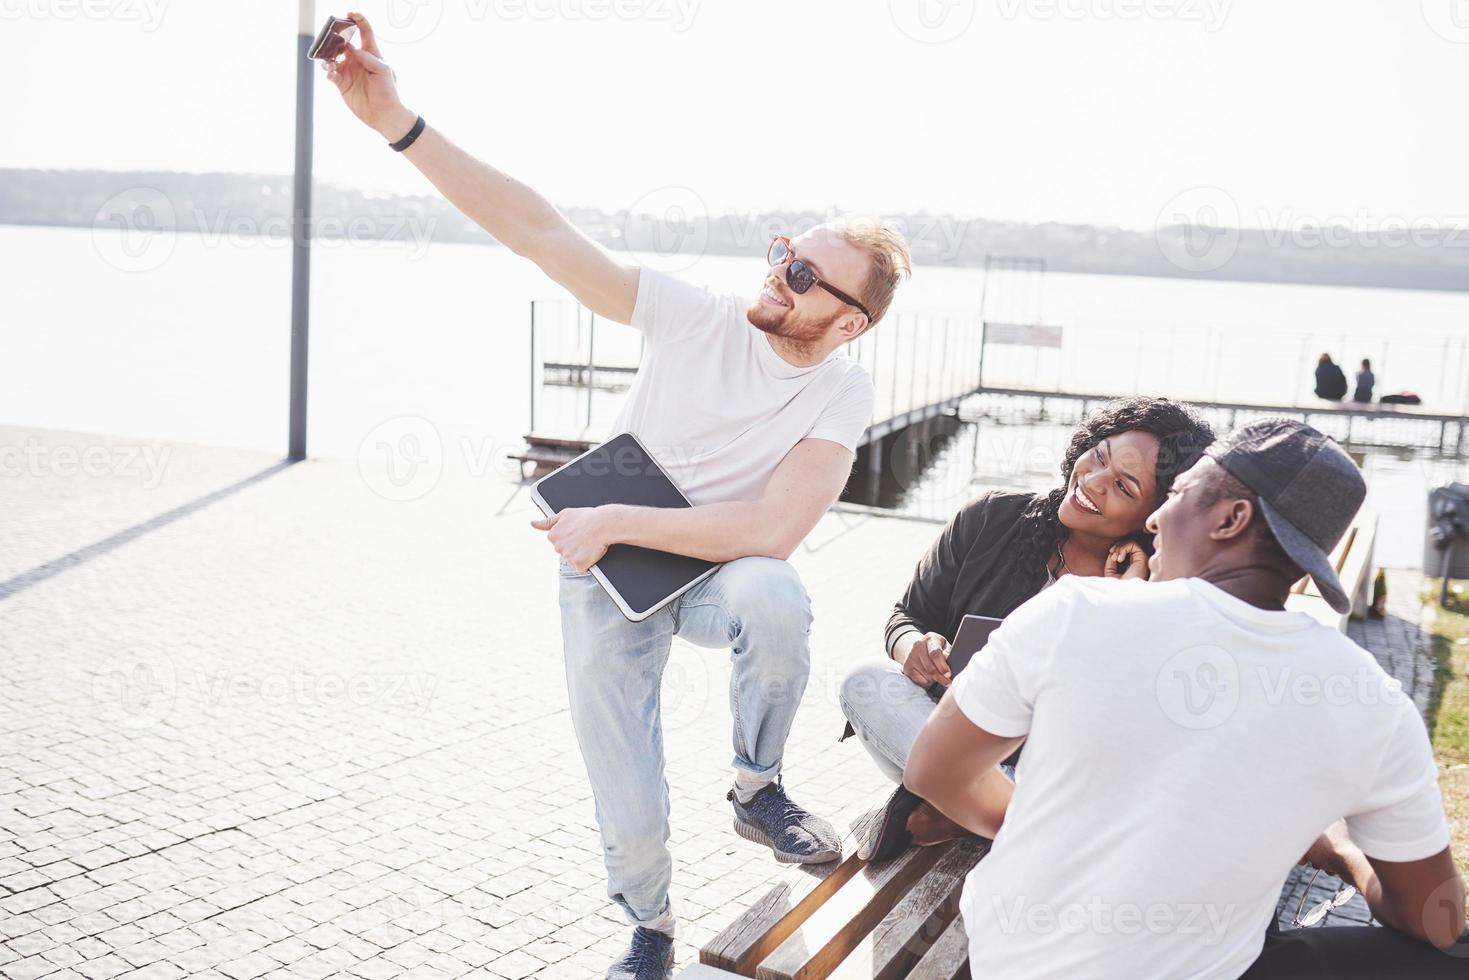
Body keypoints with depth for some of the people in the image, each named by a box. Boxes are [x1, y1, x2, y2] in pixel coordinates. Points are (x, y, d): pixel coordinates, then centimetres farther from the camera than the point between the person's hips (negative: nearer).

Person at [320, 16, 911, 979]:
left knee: (774, 597, -38)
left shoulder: (841, 394, -19)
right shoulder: (696, 316, -19)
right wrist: (399, 121, -29)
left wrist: (618, 521, -28)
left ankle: (757, 789, -8)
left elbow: (771, 533, -30)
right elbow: (540, 231, -23)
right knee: (631, 819, -2)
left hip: (715, 570, 0)